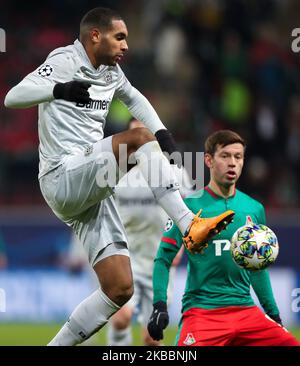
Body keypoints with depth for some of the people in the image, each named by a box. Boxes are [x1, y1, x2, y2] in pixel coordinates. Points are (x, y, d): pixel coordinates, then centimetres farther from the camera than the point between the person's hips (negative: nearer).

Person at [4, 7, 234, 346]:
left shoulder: (111, 72, 17)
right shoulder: (65, 61, -5)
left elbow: (134, 99, 38)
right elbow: (12, 98, -18)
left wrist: (163, 133, 18)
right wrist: (59, 90, -37)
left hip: (92, 188, 8)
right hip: (62, 177, -8)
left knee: (120, 287, -2)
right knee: (139, 138, -27)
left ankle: (58, 344, 8)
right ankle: (190, 225, -31)